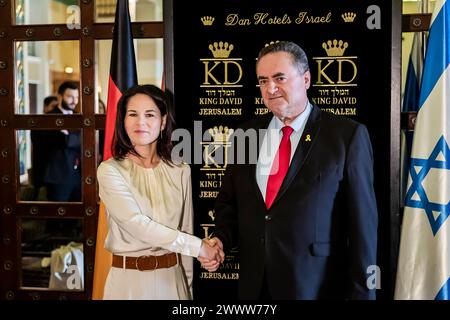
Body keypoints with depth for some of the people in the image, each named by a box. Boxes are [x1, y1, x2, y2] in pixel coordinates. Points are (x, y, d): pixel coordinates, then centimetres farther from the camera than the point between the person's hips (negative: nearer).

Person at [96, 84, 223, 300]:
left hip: (171, 278, 3)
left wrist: (188, 286, 8)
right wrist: (198, 246, -18)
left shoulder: (180, 171, 1)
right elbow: (136, 224, -18)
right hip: (128, 279, -2)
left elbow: (185, 230, 7)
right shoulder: (110, 170, -8)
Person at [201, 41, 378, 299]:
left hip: (317, 287, -4)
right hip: (254, 285, 4)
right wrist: (221, 239, -5)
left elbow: (363, 223, -9)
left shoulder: (347, 135, -8)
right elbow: (229, 201, 14)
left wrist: (362, 293, -10)